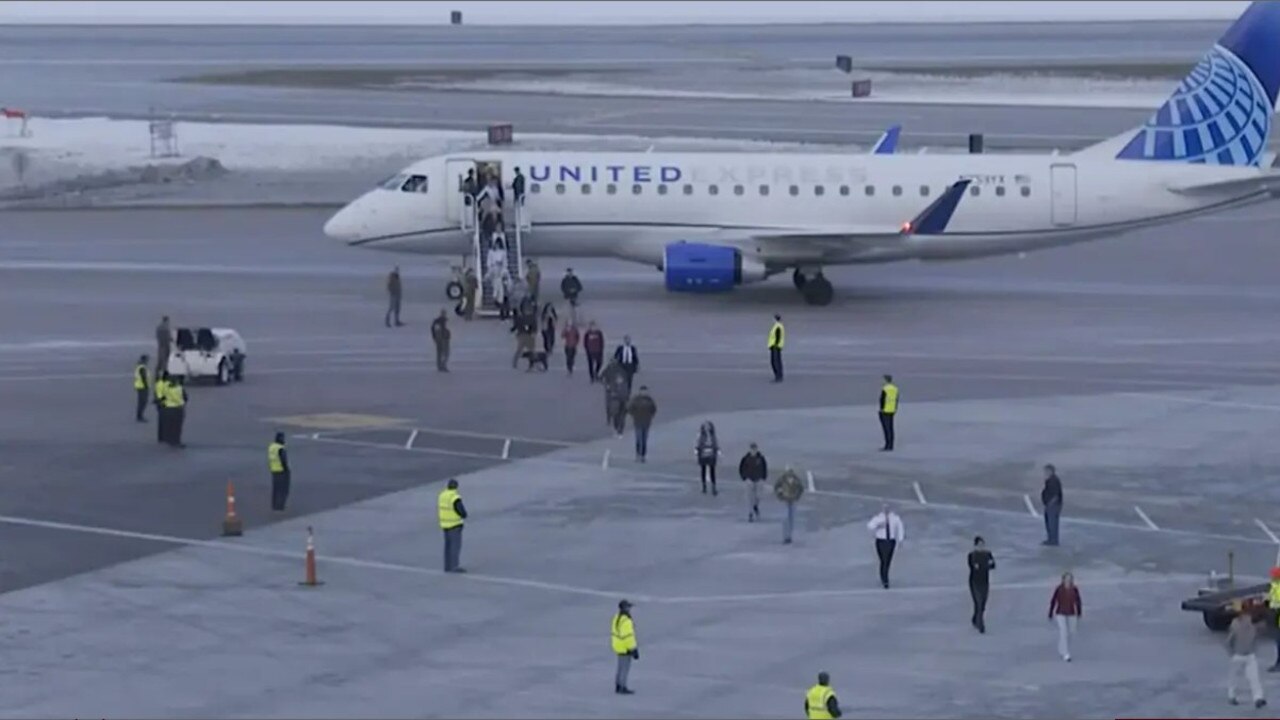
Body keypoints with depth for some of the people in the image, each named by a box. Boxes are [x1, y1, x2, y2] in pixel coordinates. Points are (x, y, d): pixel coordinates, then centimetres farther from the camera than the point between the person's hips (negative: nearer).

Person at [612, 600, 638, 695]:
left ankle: (618, 687, 22)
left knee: (621, 667, 17)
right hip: (625, 647, -9)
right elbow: (628, 636, -25)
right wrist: (634, 650, -20)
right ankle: (623, 689, 4)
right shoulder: (626, 621, -25)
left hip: (618, 646, 9)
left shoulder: (617, 618, 5)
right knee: (625, 668, -1)